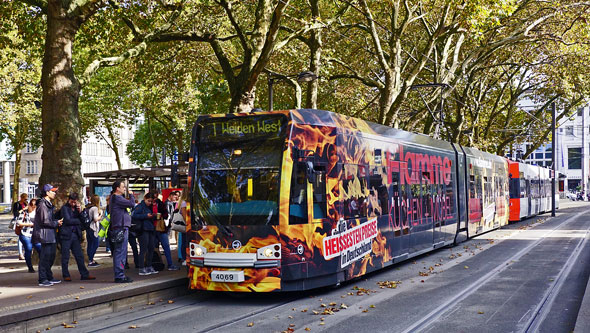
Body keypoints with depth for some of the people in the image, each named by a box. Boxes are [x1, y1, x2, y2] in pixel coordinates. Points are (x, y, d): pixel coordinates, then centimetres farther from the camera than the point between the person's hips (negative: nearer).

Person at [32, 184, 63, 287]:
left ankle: (49, 278, 22)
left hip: (50, 235, 10)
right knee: (45, 257, -8)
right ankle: (42, 280, -4)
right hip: (45, 235, -10)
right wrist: (56, 223, -8)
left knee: (51, 257, 14)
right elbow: (45, 221, -19)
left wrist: (57, 221, 6)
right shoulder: (42, 204, -14)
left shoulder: (49, 204, 19)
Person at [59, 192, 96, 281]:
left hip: (75, 235, 5)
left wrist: (80, 211, -6)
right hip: (66, 235, -5)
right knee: (65, 257, 1)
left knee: (79, 256, 6)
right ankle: (66, 275, 8)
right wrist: (78, 221, -3)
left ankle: (84, 274, 9)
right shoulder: (65, 208, -3)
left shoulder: (77, 207, 15)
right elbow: (68, 220, -13)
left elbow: (83, 220, 8)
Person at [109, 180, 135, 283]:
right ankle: (120, 276, -10)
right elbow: (132, 204, -16)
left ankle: (119, 275, 19)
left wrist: (129, 195, 9)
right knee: (121, 252, -10)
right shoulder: (117, 198, -13)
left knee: (118, 252, 13)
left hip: (119, 228, 11)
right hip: (121, 228, -11)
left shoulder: (114, 198, 20)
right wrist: (131, 194, -3)